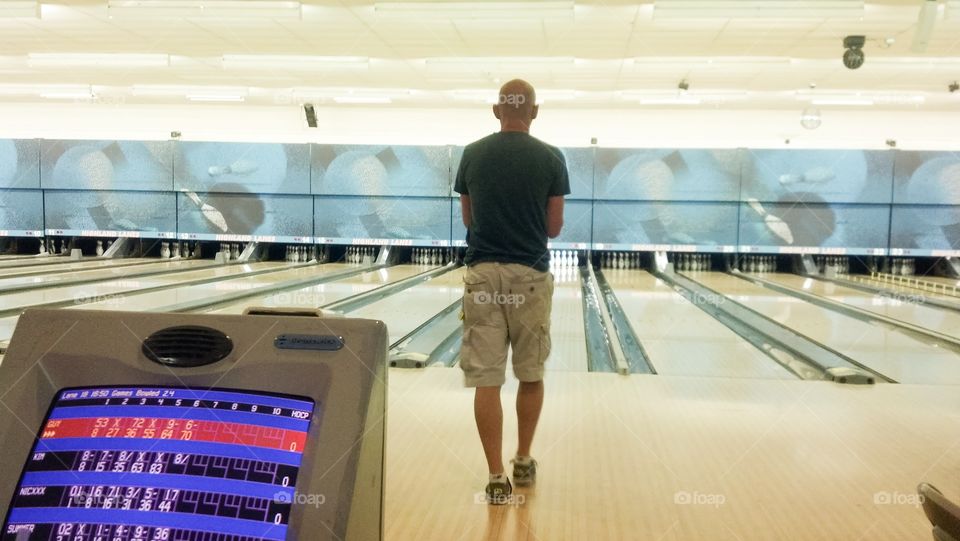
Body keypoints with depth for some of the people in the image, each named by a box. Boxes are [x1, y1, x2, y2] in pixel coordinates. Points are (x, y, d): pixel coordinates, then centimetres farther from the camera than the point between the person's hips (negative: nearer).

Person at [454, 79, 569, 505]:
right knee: (531, 375, 16)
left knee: (486, 379, 2)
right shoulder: (551, 159, -2)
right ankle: (523, 461, 28)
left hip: (483, 274, 1)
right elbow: (554, 228, 1)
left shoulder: (472, 155, 2)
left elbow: (468, 219, 10)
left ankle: (497, 478, 3)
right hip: (529, 276, 0)